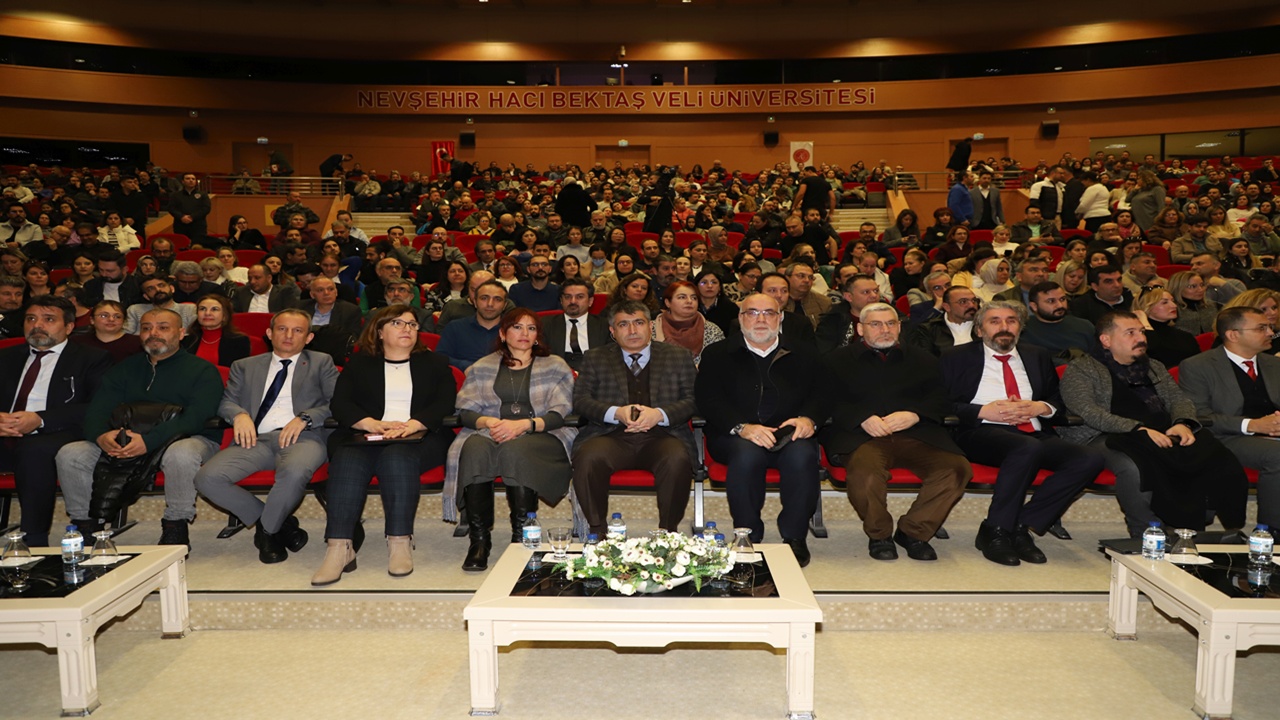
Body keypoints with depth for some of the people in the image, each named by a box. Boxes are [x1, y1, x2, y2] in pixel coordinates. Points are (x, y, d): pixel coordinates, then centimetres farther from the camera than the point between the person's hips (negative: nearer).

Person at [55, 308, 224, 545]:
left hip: (189, 438, -5)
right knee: (69, 454, -14)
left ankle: (176, 528, -20)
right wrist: (101, 436, -19)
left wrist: (149, 441, -28)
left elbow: (196, 417, -14)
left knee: (180, 454, -39)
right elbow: (97, 410, 7)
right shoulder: (125, 369, 18)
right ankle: (87, 524, -2)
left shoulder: (202, 371, 1)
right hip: (126, 443, 5)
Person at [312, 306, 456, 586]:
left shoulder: (434, 364, 21)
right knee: (347, 460, -32)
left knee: (397, 456, -35)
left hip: (419, 438, -1)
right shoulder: (359, 363, 22)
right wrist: (374, 424, -12)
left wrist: (412, 425, -14)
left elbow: (445, 405, 5)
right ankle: (338, 547, -40)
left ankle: (400, 542, -37)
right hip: (363, 436, 1)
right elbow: (339, 403, 8)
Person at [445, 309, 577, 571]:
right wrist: (489, 422, -11)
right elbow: (465, 410, 11)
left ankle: (522, 537, -31)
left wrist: (524, 424, -14)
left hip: (541, 436, -2)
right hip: (491, 433, 2)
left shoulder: (555, 366, 15)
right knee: (474, 448, -34)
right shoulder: (482, 368, 21)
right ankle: (478, 538, -30)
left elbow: (561, 413, 2)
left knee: (515, 449, -37)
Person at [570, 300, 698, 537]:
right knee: (588, 457, -32)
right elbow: (580, 399, 9)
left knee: (678, 459, -34)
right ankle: (596, 530, -16)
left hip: (661, 435, 0)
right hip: (613, 436, 1)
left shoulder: (679, 356, 17)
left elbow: (693, 400, 8)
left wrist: (659, 414, -11)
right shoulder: (595, 358, 19)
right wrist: (616, 413, -10)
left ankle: (669, 531, -17)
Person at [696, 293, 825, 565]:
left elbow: (819, 396, 11)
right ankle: (748, 537, -21)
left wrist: (808, 419, -14)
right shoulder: (717, 354, 13)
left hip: (789, 436, 2)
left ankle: (794, 537, -17)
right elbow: (708, 400, -1)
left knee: (802, 454, -32)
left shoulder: (803, 355, 20)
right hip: (734, 436, -1)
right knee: (747, 454, -35)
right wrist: (742, 427, -19)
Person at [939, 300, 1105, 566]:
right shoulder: (958, 358, 10)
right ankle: (995, 532, -23)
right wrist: (984, 411, -12)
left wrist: (1040, 407, 0)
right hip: (982, 434, -5)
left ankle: (1022, 526, -16)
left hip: (1035, 435, 5)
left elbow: (1059, 401, 23)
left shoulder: (1038, 357, 24)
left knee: (1090, 459, -22)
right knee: (1028, 448, -38)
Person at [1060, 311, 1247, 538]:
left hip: (1164, 434, 6)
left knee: (1217, 458, -23)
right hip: (1107, 437, -6)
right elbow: (1087, 412, -8)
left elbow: (1179, 399, 20)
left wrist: (1183, 423, -6)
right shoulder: (1080, 369, 6)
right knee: (1134, 467, -40)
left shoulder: (1154, 367, 29)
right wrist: (1138, 429, -20)